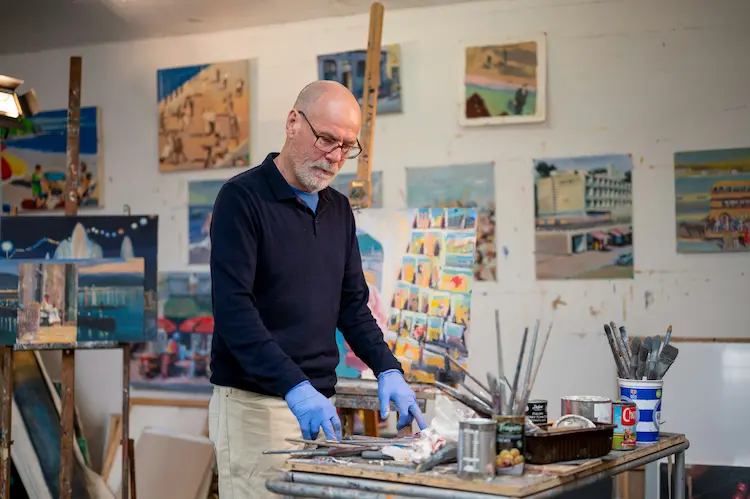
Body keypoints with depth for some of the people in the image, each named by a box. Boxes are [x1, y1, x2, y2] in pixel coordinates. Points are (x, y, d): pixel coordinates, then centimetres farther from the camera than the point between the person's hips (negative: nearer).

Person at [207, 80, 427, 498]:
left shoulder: (338, 209, 13)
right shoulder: (242, 198, -9)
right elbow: (233, 308, -18)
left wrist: (388, 370, 0)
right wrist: (295, 387, -26)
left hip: (318, 405, 6)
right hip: (254, 404, -6)